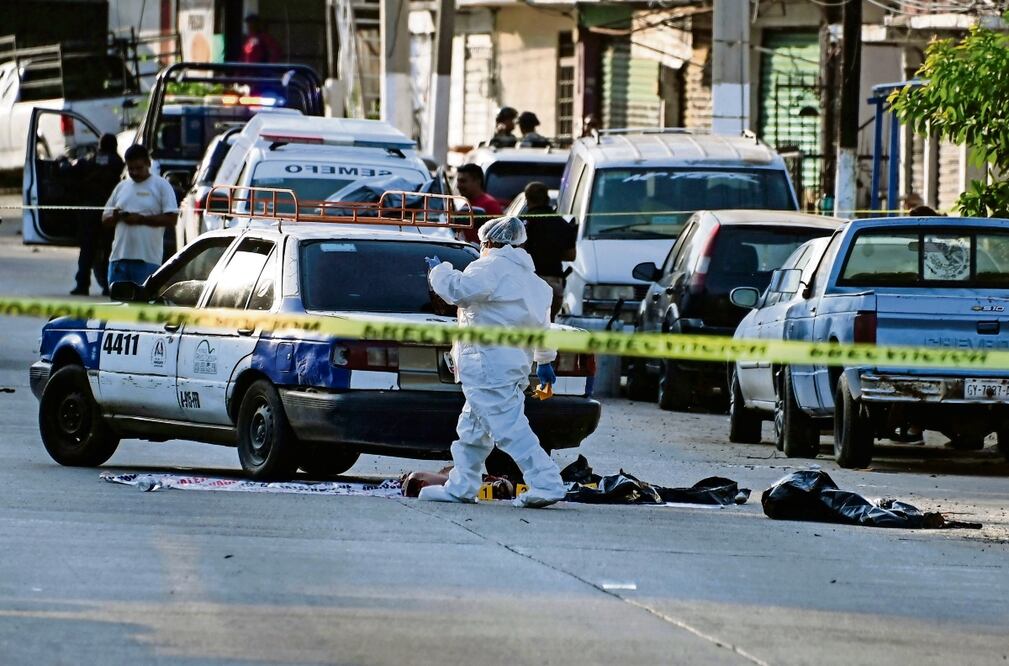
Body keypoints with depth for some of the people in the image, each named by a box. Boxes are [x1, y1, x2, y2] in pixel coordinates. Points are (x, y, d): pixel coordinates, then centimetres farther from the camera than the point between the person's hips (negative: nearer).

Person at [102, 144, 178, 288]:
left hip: (147, 260, -5)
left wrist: (141, 219, -14)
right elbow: (105, 220, 20)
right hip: (119, 258, 5)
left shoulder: (162, 186, 1)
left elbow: (171, 219, -8)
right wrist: (116, 217, -5)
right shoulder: (121, 187, 16)